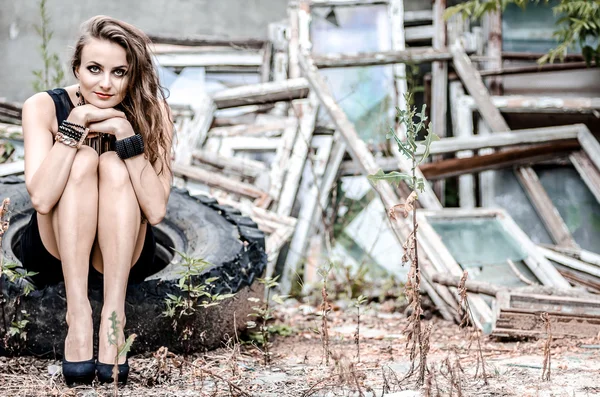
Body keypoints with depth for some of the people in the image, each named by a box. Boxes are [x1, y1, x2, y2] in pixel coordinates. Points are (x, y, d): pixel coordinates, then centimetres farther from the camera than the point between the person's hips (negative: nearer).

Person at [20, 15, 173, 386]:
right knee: (82, 158, -26)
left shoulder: (151, 111, -11)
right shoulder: (44, 106, -12)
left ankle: (113, 319, -36)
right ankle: (78, 316, -36)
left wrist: (125, 132, -29)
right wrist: (75, 124, -30)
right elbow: (42, 199, -27)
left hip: (122, 258, 0)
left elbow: (157, 210, -23)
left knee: (115, 166, -26)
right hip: (54, 255, 0)